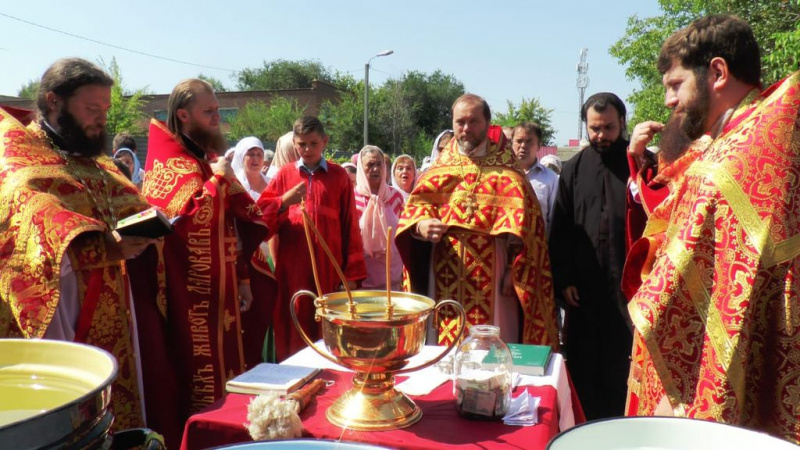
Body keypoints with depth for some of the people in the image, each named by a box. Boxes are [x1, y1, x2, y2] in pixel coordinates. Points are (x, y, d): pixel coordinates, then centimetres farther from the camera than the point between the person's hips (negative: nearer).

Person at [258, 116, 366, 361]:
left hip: (329, 270, -1)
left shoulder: (339, 175, 6)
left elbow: (349, 225, 3)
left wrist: (352, 272, -1)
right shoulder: (284, 174, 10)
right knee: (293, 336, 3)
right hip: (292, 269, 1)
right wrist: (284, 201, -15)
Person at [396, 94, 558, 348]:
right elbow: (416, 205, 3)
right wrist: (421, 225, -20)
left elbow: (522, 221, -1)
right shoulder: (438, 169, 11)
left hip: (492, 281, -2)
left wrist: (514, 269, -10)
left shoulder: (506, 171, 4)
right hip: (446, 280, 2)